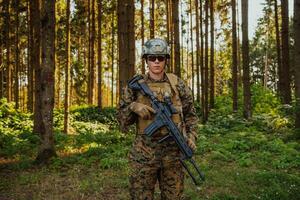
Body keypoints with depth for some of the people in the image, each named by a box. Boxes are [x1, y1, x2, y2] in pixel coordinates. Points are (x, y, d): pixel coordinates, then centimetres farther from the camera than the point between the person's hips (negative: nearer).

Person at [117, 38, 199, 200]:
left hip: (173, 152, 1)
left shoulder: (177, 84, 3)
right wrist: (133, 107, -14)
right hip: (144, 153, -1)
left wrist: (191, 136, -2)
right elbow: (122, 120, 5)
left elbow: (190, 114, 12)